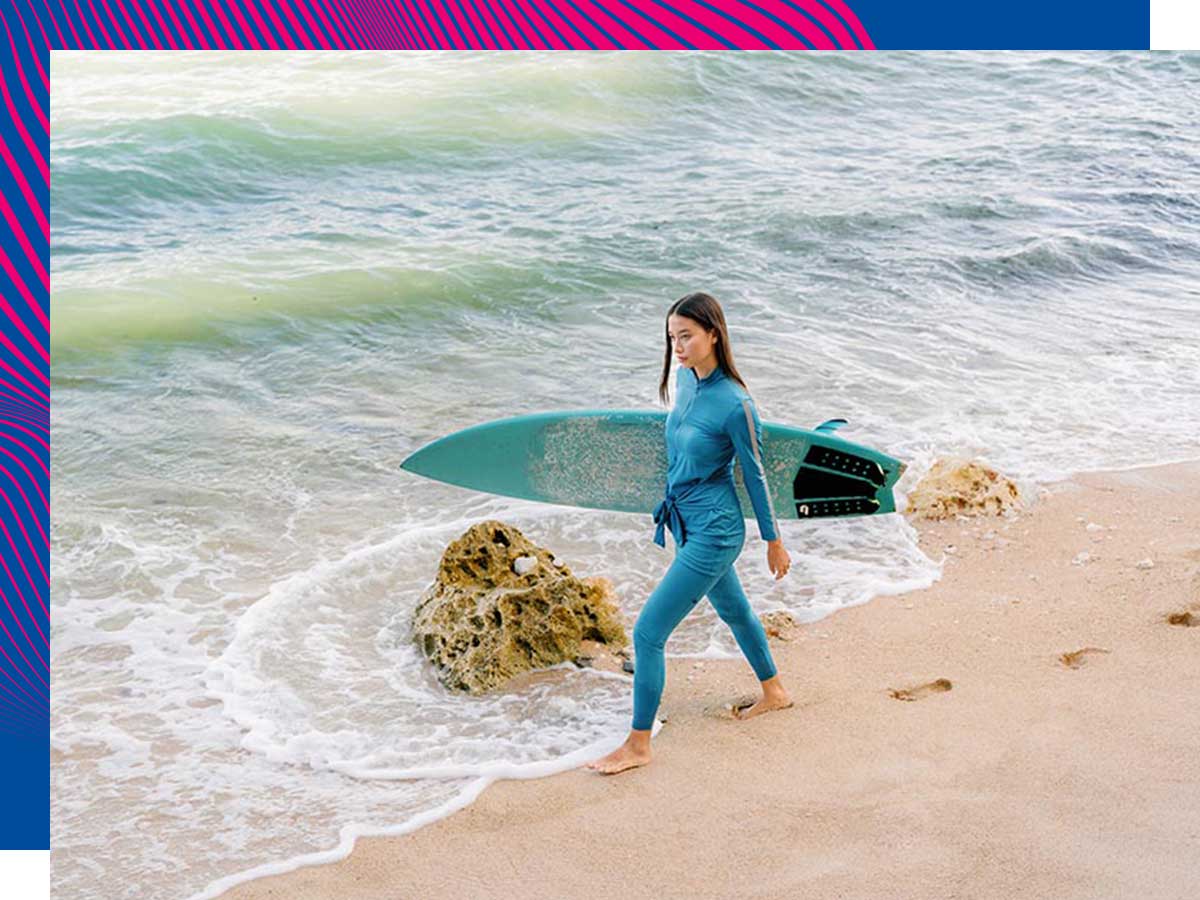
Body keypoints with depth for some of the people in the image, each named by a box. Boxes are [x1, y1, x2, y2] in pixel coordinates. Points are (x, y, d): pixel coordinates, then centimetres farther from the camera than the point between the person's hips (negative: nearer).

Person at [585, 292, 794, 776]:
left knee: (648, 633, -8)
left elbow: (756, 476, -14)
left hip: (713, 533, -9)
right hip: (688, 524, 9)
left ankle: (638, 745, 5)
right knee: (733, 609, 28)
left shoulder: (735, 404, -24)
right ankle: (774, 692, 50)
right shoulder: (685, 378, -1)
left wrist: (774, 543, -4)